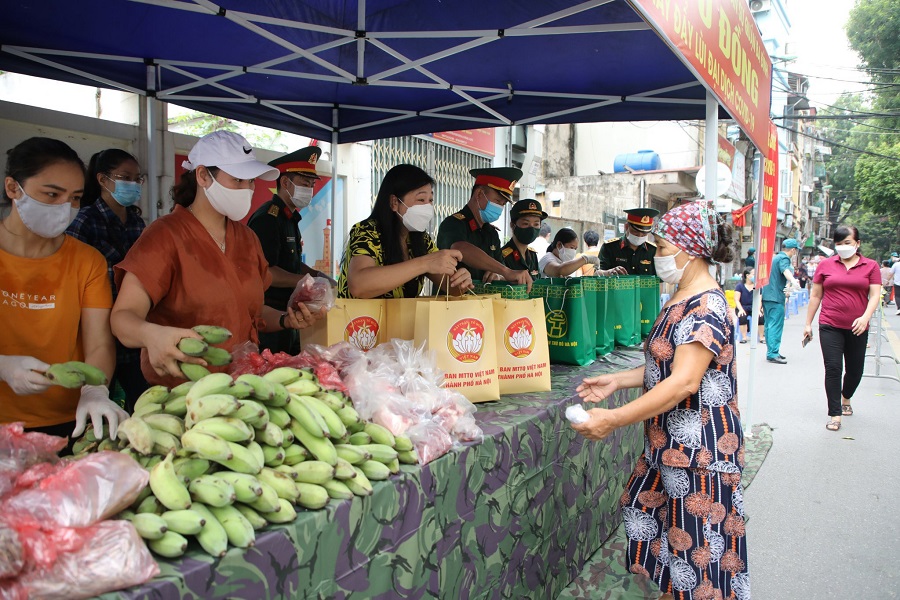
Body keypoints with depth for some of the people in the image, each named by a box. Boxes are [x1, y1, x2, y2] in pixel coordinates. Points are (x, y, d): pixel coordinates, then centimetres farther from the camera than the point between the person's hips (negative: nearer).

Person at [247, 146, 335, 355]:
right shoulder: (267, 218, -15)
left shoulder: (289, 217, 15)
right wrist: (313, 280, -19)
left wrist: (317, 275, 5)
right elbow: (265, 272, -23)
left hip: (287, 313, 10)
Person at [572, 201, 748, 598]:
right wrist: (616, 382, 6)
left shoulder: (705, 308, -21)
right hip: (669, 441, 10)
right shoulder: (680, 300, 9)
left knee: (697, 542, 3)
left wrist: (613, 420, -30)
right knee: (644, 507, 19)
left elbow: (684, 382, -29)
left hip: (699, 445, -10)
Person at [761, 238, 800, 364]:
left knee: (769, 324, 14)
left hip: (766, 295, 10)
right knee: (776, 325, -11)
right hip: (776, 297, -10)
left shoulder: (774, 258, 20)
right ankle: (773, 354, -15)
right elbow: (785, 270, -34)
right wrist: (793, 280, -53)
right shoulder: (784, 258, -10)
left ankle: (771, 351, 20)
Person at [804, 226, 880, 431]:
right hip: (830, 326, -1)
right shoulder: (825, 265, 3)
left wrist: (865, 317, -22)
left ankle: (846, 399, 41)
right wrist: (808, 323, 8)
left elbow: (875, 295, -4)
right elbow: (815, 296, 7)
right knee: (833, 368, -7)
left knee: (855, 370, 12)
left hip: (857, 328, 1)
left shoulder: (870, 266, 3)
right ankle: (835, 414, 0)